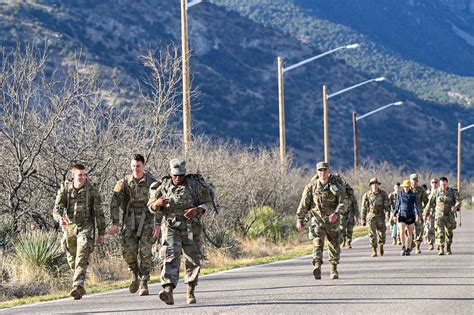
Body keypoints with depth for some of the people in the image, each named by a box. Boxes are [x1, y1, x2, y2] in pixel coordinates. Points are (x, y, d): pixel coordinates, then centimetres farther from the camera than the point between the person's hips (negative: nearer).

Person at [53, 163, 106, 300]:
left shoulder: (91, 190, -3)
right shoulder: (65, 189, 0)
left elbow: (99, 213, 2)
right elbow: (57, 209, -5)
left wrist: (101, 232, 3)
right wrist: (60, 218, -29)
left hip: (86, 227, -3)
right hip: (69, 227, 3)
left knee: (81, 258, -19)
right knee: (72, 260, 12)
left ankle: (77, 286, -29)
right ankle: (79, 286, 30)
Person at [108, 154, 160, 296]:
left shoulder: (152, 183, -3)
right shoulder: (124, 183, 0)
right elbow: (114, 203, 1)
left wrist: (157, 224, -12)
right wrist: (115, 223, -8)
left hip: (147, 220, -1)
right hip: (130, 220, 1)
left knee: (145, 251, -11)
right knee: (128, 250, -9)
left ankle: (143, 283, -2)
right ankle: (135, 275, 17)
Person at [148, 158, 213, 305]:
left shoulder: (195, 185, -1)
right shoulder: (163, 186, 2)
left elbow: (206, 203, 4)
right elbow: (152, 208, 10)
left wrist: (197, 210, -17)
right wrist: (158, 203, -14)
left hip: (191, 229, 1)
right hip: (171, 227, -1)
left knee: (193, 261, 8)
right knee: (171, 257, -19)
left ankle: (190, 292, 25)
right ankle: (168, 292, -31)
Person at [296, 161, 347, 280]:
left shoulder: (336, 185, -7)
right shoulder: (312, 186, -3)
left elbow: (343, 201, -14)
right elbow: (303, 204, 2)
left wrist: (336, 213, -31)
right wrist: (299, 220, 1)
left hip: (332, 220, 1)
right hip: (317, 219, -1)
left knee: (334, 246, 11)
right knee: (317, 243, -19)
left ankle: (334, 270, 28)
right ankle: (317, 267, -33)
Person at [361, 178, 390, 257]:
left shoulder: (383, 194, 1)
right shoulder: (367, 195, 1)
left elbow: (387, 205, -1)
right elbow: (364, 208, 6)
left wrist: (387, 213, -18)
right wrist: (363, 219, 6)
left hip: (380, 217, 1)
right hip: (371, 217, -1)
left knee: (382, 234, 2)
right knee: (372, 234, -9)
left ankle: (381, 246, 31)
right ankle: (373, 251, -6)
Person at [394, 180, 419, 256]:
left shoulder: (413, 194, -1)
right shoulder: (400, 194, 4)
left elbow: (416, 205, -7)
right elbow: (397, 205, 11)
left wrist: (417, 214, -18)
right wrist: (395, 215, 12)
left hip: (410, 215, -1)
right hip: (402, 215, 1)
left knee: (410, 233, 4)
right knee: (402, 231, -16)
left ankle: (408, 249, 10)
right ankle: (403, 248, -9)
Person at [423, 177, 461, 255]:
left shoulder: (453, 192, -4)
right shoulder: (436, 192, -3)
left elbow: (458, 201, -13)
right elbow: (430, 203, 7)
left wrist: (456, 207, -35)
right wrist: (426, 213, 13)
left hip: (449, 216, 1)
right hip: (439, 215, -1)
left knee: (449, 233, 11)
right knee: (440, 232, -15)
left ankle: (448, 248, 31)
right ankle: (441, 249, -18)